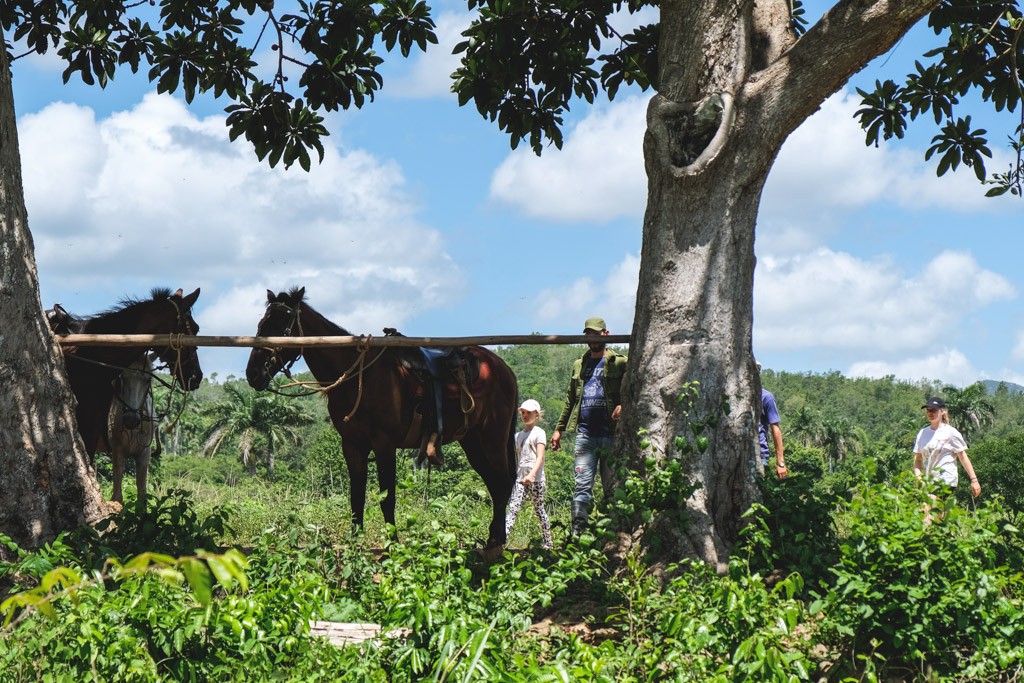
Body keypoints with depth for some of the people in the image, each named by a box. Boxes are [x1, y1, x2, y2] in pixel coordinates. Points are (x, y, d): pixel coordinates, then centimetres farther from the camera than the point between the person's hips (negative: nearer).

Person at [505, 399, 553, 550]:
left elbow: (540, 458, -12)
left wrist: (531, 474, -26)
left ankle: (548, 543, 15)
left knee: (538, 509, 3)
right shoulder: (518, 436, 16)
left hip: (535, 478, -4)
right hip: (520, 477, 5)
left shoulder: (538, 433, -2)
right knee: (513, 508, -9)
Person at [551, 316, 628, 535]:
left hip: (611, 435, -3)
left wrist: (623, 405, -24)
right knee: (582, 485, -5)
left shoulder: (619, 363, 5)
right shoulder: (579, 365, 19)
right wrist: (559, 429, 18)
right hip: (585, 433, 3)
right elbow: (570, 399, 23)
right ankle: (577, 533, -10)